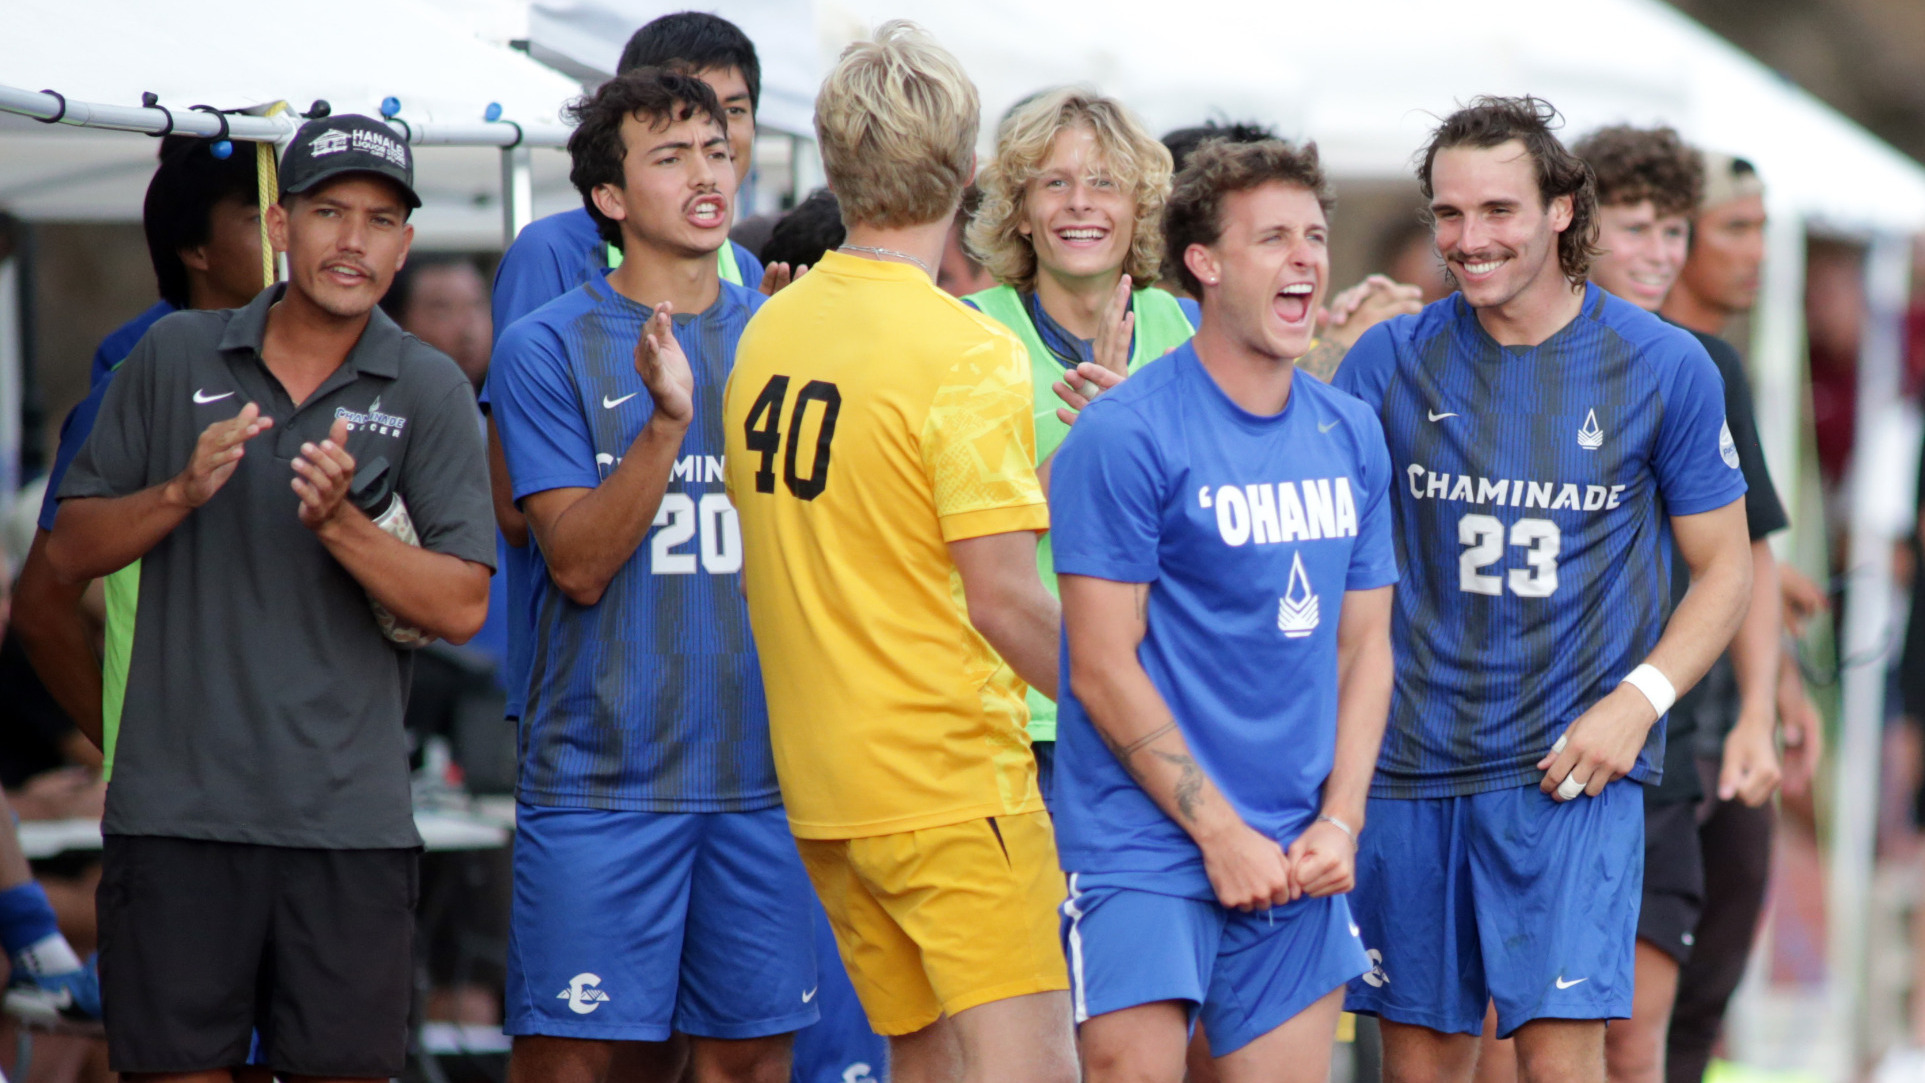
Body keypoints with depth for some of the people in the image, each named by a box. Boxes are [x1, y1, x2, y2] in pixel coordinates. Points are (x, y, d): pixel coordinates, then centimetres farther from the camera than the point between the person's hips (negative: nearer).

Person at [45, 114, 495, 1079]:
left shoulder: (429, 391, 4)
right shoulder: (174, 356, 7)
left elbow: (461, 608, -3)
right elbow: (70, 550, 8)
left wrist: (340, 526, -18)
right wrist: (181, 492, -10)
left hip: (349, 816, 0)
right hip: (176, 808, 0)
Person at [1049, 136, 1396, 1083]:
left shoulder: (1352, 436, 10)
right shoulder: (1125, 435, -9)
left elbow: (1363, 648, 13)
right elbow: (1102, 669, -10)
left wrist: (1339, 822, 0)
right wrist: (1220, 833, -10)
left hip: (1297, 858, 6)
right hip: (1143, 841, -5)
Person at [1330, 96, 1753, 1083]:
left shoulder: (1663, 367, 0)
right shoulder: (1390, 360, 4)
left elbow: (1722, 569, 5)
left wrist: (1638, 700, -9)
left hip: (1572, 767, -2)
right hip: (1413, 761, 2)